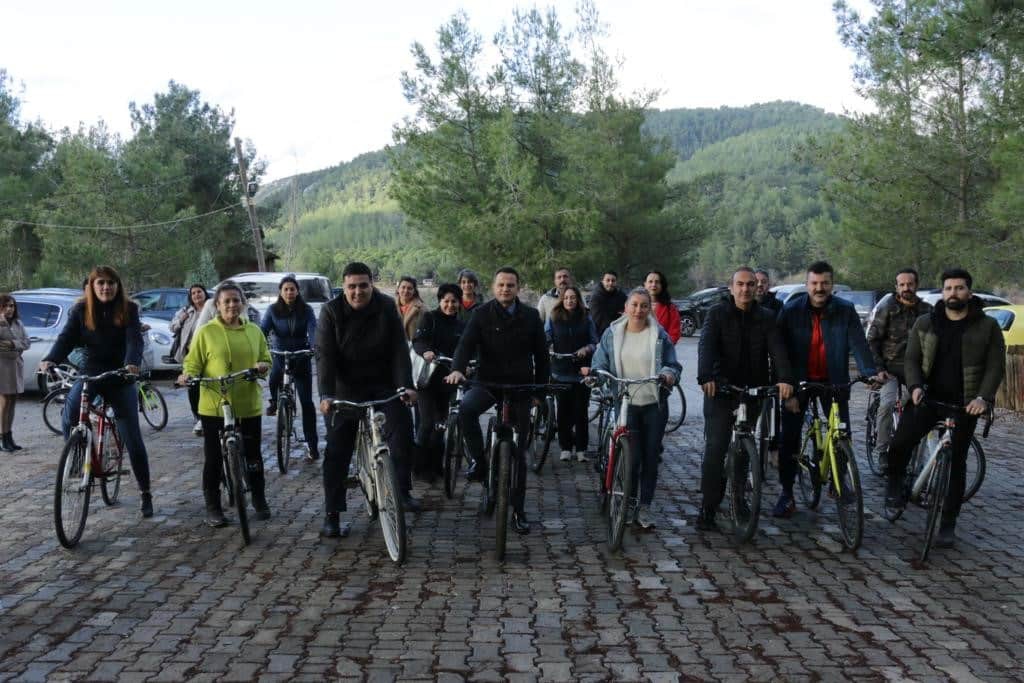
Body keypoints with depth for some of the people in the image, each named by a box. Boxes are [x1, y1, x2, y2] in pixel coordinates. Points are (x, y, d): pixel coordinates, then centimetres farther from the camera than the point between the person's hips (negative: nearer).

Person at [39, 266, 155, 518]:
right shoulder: (81, 310, -1)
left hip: (121, 377, -1)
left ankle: (146, 494, 12)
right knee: (70, 414, -29)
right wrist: (50, 360, -30)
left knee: (133, 440, 0)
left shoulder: (128, 309, -6)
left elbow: (134, 339, -18)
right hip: (90, 373, 1)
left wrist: (132, 363, -39)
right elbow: (66, 338, -10)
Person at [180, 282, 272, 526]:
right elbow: (193, 363, 1)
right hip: (214, 407, -3)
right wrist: (188, 375, -20)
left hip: (249, 406, 3)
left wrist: (263, 366, -6)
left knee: (253, 456, 12)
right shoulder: (205, 332, -2)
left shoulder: (254, 331, 9)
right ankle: (213, 508, 17)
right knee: (213, 458, 5)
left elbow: (266, 358, 16)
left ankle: (260, 502, 28)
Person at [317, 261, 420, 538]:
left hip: (383, 384, 1)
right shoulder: (331, 311, -12)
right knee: (337, 452, 0)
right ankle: (332, 515, 9)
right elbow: (325, 355, -18)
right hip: (346, 388, -1)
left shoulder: (387, 306, -8)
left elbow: (399, 349, -10)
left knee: (401, 427, -20)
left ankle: (402, 491, -6)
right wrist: (326, 394, -30)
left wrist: (406, 385, -22)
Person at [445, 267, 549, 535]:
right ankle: (479, 461, -14)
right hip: (488, 382, -1)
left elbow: (541, 354, 8)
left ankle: (518, 511, 15)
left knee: (518, 453, 5)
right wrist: (458, 369, -32)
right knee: (466, 408, -36)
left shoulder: (531, 316, 4)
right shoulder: (482, 314, -1)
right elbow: (466, 343, -13)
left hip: (521, 386, 1)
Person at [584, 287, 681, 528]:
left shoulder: (660, 335, 4)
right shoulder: (612, 334, 6)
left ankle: (645, 505, 20)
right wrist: (592, 372, -16)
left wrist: (668, 374, -18)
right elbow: (601, 365, 6)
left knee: (651, 457, 6)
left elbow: (673, 365, 4)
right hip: (625, 403, -1)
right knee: (632, 456, -6)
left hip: (654, 404, 1)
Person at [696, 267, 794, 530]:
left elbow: (777, 349, -10)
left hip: (754, 390, 3)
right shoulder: (718, 313, -2)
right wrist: (706, 377, -33)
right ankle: (708, 506, -4)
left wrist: (785, 378, -28)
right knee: (716, 447, -8)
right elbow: (706, 345, -16)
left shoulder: (766, 317, 4)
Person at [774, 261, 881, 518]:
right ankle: (787, 494, 9)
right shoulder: (791, 310, -10)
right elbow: (781, 350, -11)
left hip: (832, 381, 1)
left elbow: (858, 343, -14)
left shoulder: (846, 310, -7)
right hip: (799, 381, -1)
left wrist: (870, 371, -30)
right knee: (788, 438, -3)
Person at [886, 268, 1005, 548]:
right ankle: (895, 487, 14)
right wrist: (915, 386, -16)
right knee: (900, 444, -15)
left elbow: (996, 366, -2)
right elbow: (911, 360, 4)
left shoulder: (987, 326, 0)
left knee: (956, 463, 3)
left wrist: (983, 397, -17)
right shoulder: (925, 323, 5)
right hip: (928, 398, 1)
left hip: (965, 404, -1)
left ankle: (948, 525, 12)